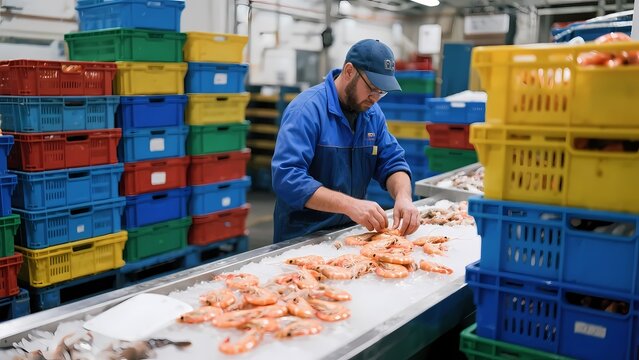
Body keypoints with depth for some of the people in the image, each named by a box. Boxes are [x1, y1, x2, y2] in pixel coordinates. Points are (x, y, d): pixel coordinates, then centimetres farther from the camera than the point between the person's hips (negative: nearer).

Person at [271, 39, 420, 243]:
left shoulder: (373, 113, 5)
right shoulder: (306, 109, -17)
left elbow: (392, 162, 7)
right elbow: (287, 176, -26)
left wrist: (403, 197, -14)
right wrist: (350, 205, -33)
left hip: (350, 234, 6)